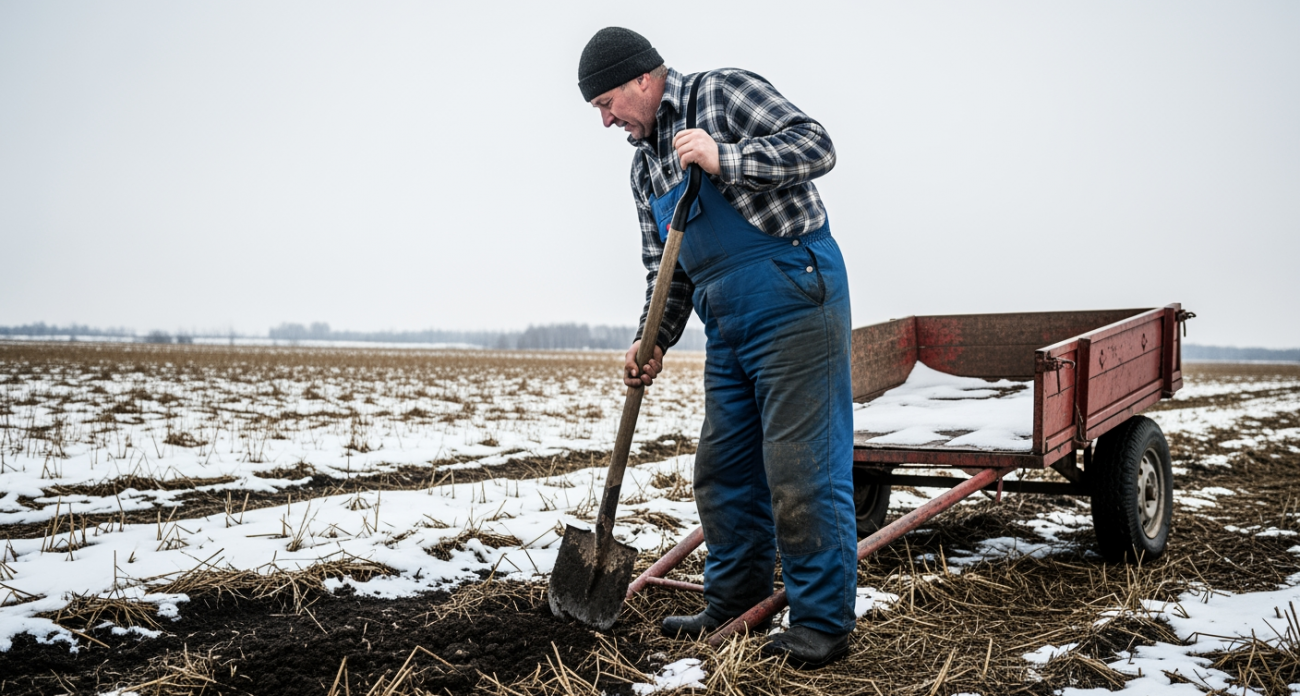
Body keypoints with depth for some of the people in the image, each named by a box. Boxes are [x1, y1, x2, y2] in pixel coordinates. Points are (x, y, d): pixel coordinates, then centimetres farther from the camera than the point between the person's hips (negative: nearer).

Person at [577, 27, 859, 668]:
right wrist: (653, 344, 7)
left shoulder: (722, 93, -2)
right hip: (727, 327, 9)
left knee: (802, 470, -6)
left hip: (794, 301, -8)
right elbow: (666, 269, 20)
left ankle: (822, 624, 5)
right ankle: (733, 605, 28)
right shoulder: (644, 165, 19)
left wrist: (723, 158, -22)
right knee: (722, 470, 13)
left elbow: (815, 146, -12)